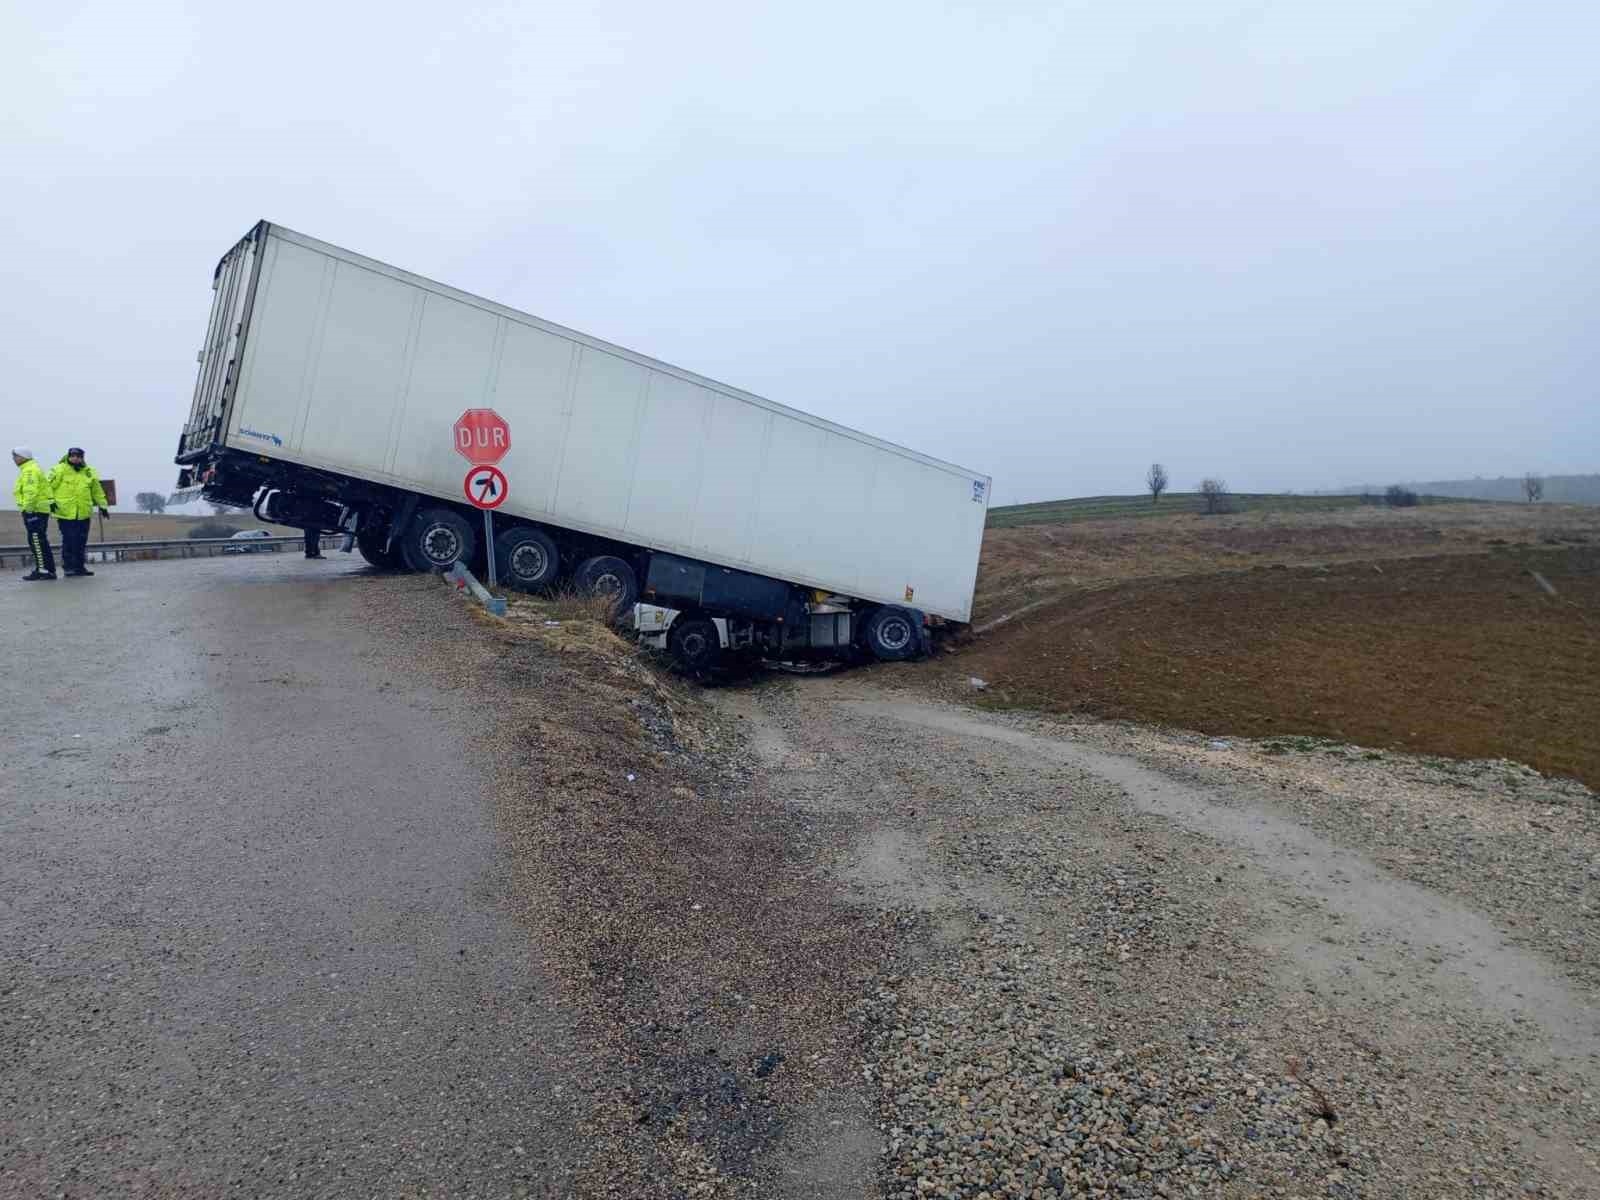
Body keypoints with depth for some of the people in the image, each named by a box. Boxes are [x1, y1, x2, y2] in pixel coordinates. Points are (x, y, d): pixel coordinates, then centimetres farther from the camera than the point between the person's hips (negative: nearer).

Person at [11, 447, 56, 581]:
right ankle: (48, 570, 15)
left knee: (36, 541, -8)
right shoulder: (34, 468, 21)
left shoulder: (29, 470, -12)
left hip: (34, 510, -11)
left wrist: (27, 509, -22)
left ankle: (43, 570, -8)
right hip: (41, 509, 11)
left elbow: (31, 492, -21)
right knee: (41, 541, 12)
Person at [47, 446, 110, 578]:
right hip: (65, 513, -4)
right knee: (68, 541, -4)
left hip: (83, 513, 4)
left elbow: (97, 491, 19)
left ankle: (79, 566, 17)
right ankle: (68, 567, 3)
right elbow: (49, 486, -3)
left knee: (81, 541, 8)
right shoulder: (59, 470, -1)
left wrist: (102, 506, 19)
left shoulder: (89, 472, 13)